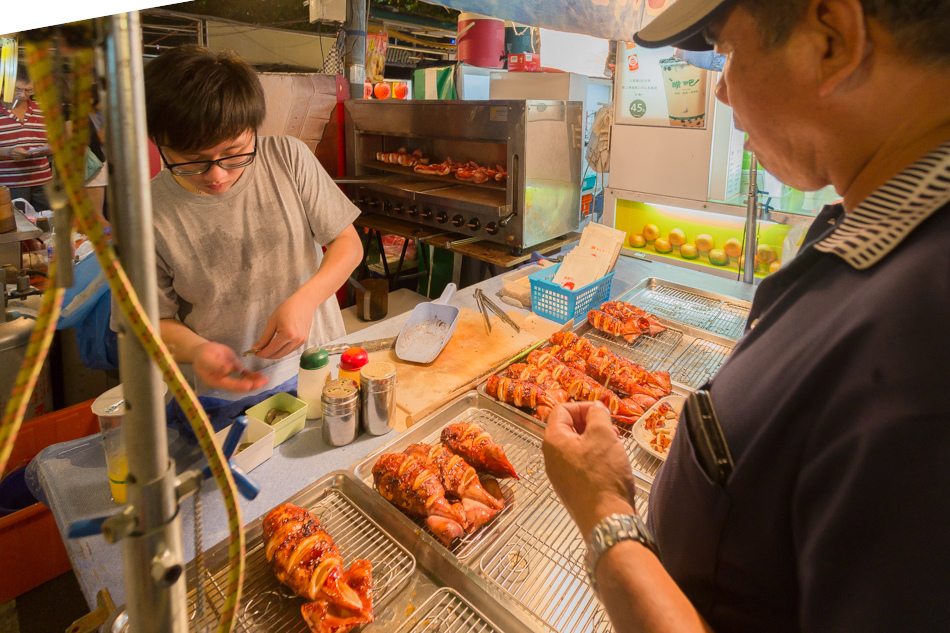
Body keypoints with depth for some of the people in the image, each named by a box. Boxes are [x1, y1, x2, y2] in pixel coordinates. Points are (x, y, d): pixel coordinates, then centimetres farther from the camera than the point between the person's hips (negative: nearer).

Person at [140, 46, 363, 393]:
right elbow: (156, 321, 2)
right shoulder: (146, 216, -9)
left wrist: (305, 299, -16)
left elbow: (347, 243, 0)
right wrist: (196, 349, -20)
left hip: (319, 364, 2)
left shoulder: (289, 157, -6)